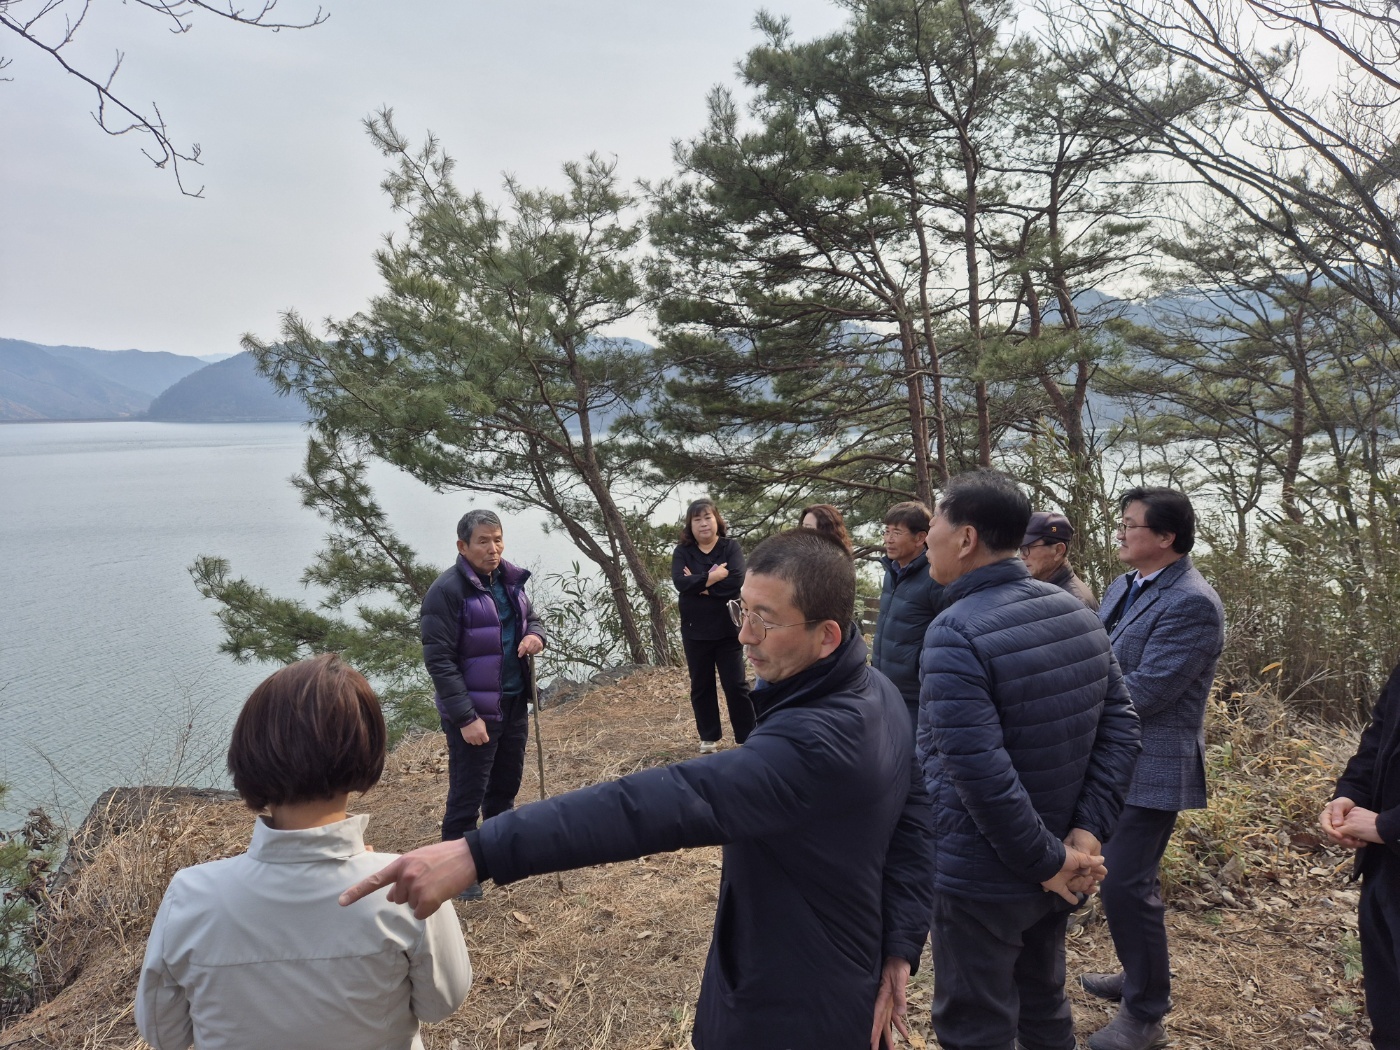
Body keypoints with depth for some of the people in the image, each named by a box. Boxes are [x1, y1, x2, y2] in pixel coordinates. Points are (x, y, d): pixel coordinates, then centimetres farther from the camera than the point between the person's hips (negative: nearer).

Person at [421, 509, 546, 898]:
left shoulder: (510, 580, 3)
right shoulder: (447, 590, -19)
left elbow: (530, 617, 19)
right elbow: (439, 660, -20)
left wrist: (535, 635, -7)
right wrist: (465, 717, -22)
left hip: (514, 705, 7)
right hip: (473, 712, -7)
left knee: (506, 786, 22)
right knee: (467, 797, 3)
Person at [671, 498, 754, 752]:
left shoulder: (731, 546, -4)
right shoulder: (683, 551, 0)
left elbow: (737, 580, -20)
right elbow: (680, 582, -17)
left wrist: (699, 583, -16)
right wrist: (714, 576, -19)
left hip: (728, 628, -2)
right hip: (695, 631, 2)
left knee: (736, 685, 2)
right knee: (701, 686, 12)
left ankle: (748, 737, 13)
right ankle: (709, 737, 26)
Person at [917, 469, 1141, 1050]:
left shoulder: (956, 633, -24)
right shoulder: (1077, 613, 0)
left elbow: (981, 773, -29)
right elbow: (1121, 726, 0)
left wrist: (1048, 860, -17)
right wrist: (1087, 833, -4)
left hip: (982, 879, -7)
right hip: (1054, 870, 7)